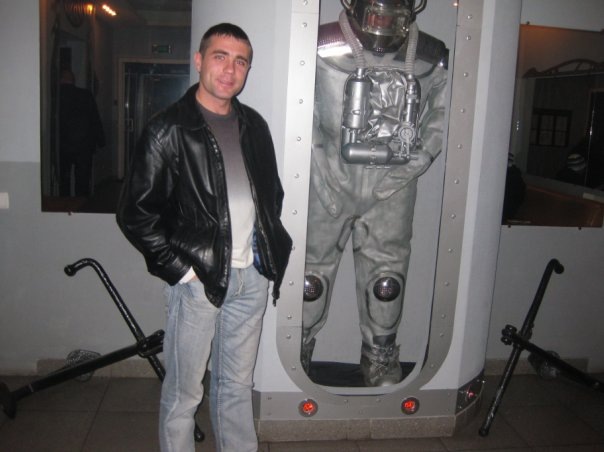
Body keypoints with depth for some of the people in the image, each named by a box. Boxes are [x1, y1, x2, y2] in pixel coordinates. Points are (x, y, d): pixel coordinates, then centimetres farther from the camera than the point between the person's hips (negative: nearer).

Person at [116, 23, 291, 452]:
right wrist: (181, 268, -11)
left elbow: (273, 192, 20)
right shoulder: (168, 128, -7)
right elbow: (135, 212, -8)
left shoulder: (254, 125, 10)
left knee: (238, 383, 18)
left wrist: (272, 248, 9)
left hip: (252, 275, 5)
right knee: (185, 391, 8)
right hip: (199, 277, -5)